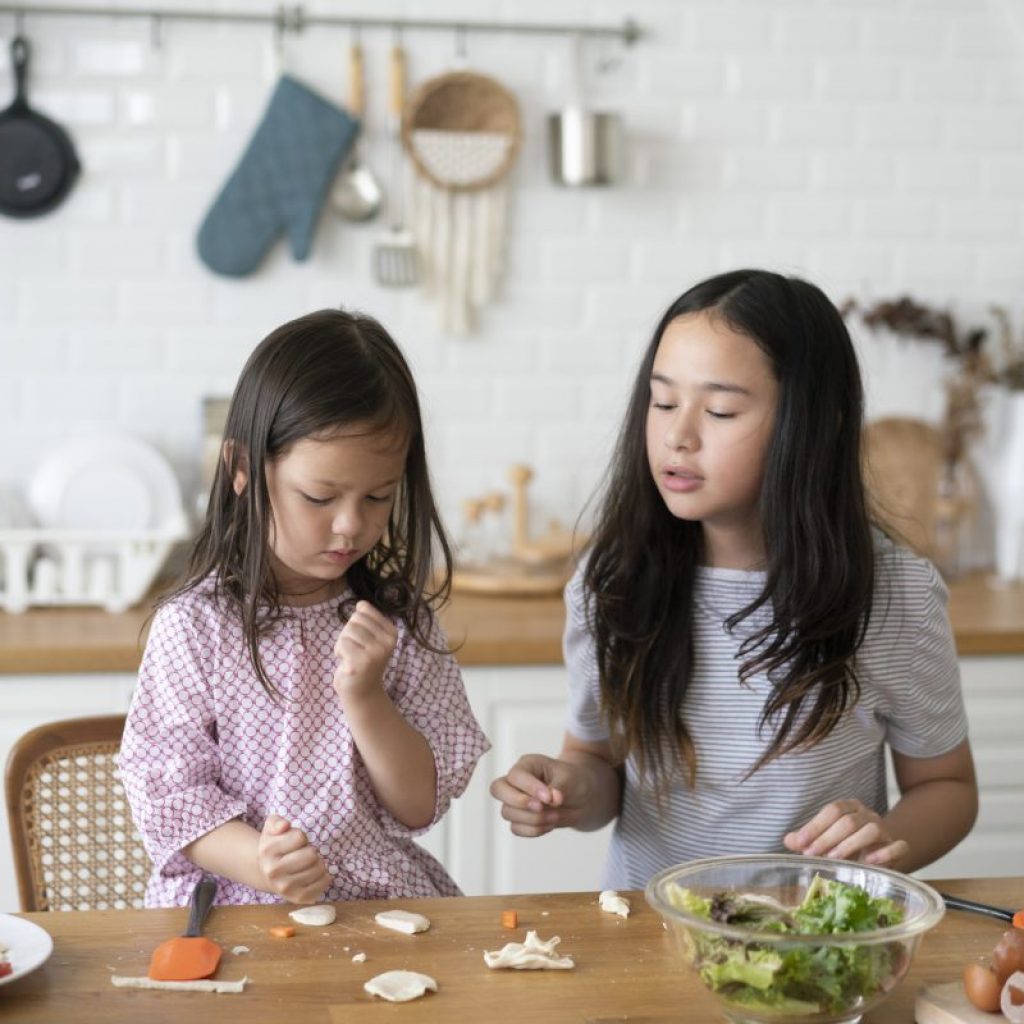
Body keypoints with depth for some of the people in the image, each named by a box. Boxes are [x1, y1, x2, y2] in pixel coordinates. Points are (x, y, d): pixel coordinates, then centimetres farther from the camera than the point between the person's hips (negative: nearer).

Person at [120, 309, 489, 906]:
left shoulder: (401, 621, 3)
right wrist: (258, 862, -22)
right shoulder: (195, 626, -4)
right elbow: (167, 790, -4)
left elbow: (420, 807, 3)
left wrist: (364, 696, -12)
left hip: (386, 901, 1)